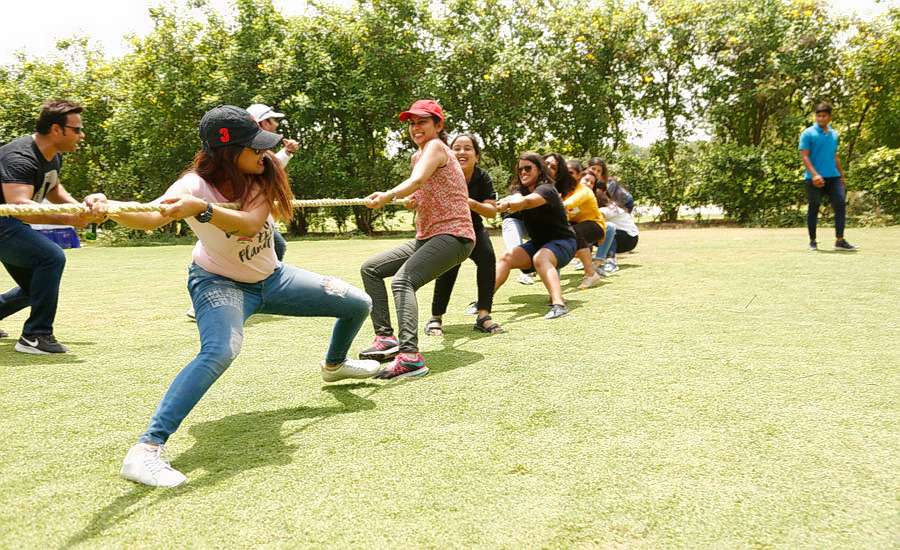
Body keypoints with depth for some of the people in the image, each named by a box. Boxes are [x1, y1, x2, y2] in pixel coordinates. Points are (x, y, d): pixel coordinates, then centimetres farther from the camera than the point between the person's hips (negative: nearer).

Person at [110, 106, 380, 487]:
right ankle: (146, 449, -35)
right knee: (221, 351, -39)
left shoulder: (264, 173, -17)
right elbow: (150, 217, -46)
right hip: (219, 282, -5)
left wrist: (200, 209, -53)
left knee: (358, 305, 8)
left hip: (271, 278, 6)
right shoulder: (197, 184, -27)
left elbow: (250, 223, -36)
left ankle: (334, 365, 39)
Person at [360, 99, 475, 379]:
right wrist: (415, 199, -1)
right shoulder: (417, 155, 18)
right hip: (425, 237, 10)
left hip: (453, 236, -10)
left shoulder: (436, 146, -9)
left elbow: (417, 180, -29)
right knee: (370, 268, 11)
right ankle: (386, 337, 8)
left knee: (402, 280, -31)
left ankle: (410, 356, -40)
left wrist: (387, 196, -45)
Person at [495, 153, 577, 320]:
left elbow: (527, 201, -41)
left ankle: (559, 304, -49)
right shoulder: (523, 189, 5)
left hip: (562, 241, -8)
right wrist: (506, 201, -46)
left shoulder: (546, 189, -18)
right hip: (538, 242, 8)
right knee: (506, 257, -11)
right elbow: (516, 198, -21)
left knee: (540, 258, -37)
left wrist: (508, 204, -62)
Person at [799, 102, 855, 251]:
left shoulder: (834, 134, 14)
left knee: (841, 204, -6)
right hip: (814, 179, -5)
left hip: (833, 177, 5)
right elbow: (804, 156, -11)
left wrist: (842, 175, 19)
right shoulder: (808, 134, -3)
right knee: (813, 208, 2)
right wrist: (814, 174, -22)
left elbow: (835, 157, 22)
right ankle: (812, 241, 13)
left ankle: (840, 240, -2)